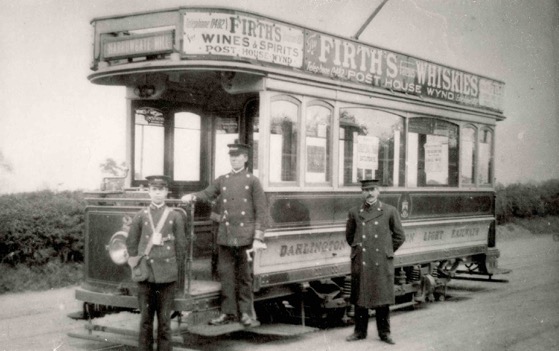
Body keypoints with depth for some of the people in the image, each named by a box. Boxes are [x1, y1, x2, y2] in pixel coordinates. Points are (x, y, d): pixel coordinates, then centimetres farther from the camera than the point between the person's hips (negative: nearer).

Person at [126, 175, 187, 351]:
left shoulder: (175, 216, 3)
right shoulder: (140, 216, 5)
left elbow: (181, 246, 6)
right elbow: (131, 243, 12)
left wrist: (174, 269, 7)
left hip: (167, 276, -1)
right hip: (145, 274, 1)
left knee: (164, 319, 3)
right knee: (145, 318, 5)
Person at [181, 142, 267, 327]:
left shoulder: (252, 181, 1)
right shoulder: (222, 180, 13)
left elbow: (261, 212, -2)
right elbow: (207, 194, 2)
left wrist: (258, 238, -9)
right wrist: (192, 196, -20)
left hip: (244, 236, -3)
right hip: (225, 235, 3)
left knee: (244, 275, 4)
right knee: (225, 273, 3)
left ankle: (246, 312, 14)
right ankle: (228, 312, 12)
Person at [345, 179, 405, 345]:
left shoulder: (390, 211, 0)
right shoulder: (354, 213, 5)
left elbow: (399, 236, 7)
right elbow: (349, 235, 19)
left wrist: (387, 251, 7)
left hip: (382, 263, -2)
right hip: (360, 262, 2)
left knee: (382, 299, 3)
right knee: (360, 298, 7)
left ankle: (384, 332, 15)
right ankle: (360, 331, 19)